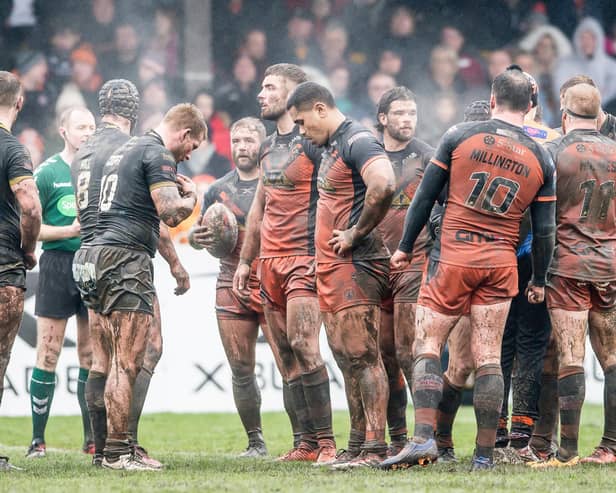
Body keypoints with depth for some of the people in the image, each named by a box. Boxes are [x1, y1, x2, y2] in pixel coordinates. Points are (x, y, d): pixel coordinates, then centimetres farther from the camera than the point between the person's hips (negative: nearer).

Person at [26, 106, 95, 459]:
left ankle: (92, 439, 11)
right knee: (48, 354, -4)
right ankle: (38, 440, 0)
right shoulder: (47, 173, -1)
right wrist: (70, 231, -14)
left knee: (91, 355, 6)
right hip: (57, 266, -4)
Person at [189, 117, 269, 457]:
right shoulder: (218, 190, 14)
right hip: (232, 286, 4)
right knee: (241, 369, 2)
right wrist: (196, 237, -2)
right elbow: (199, 236, 22)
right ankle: (255, 442, 12)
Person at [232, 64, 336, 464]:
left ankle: (326, 441, -13)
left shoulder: (312, 142, -8)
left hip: (304, 260, -8)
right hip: (270, 261, 8)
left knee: (303, 345, -17)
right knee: (285, 357, 5)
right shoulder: (269, 147, 18)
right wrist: (245, 261, 23)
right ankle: (305, 444, 8)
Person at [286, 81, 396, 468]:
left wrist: (356, 233, -20)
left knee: (362, 356, -11)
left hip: (355, 265, -10)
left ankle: (375, 448, -11)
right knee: (347, 360, 10)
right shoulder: (332, 147, 20)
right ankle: (357, 447, 14)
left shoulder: (357, 141, -13)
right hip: (332, 269, 10)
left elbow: (384, 186, -30)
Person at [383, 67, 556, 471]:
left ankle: (424, 437, -16)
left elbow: (425, 196, 1)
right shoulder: (541, 159, 5)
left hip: (453, 255, -2)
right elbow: (544, 231, 7)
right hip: (501, 263, 2)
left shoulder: (460, 137, -1)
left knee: (428, 346, 0)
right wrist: (539, 281, 19)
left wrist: (406, 247, 11)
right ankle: (485, 453, 4)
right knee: (488, 357, 5)